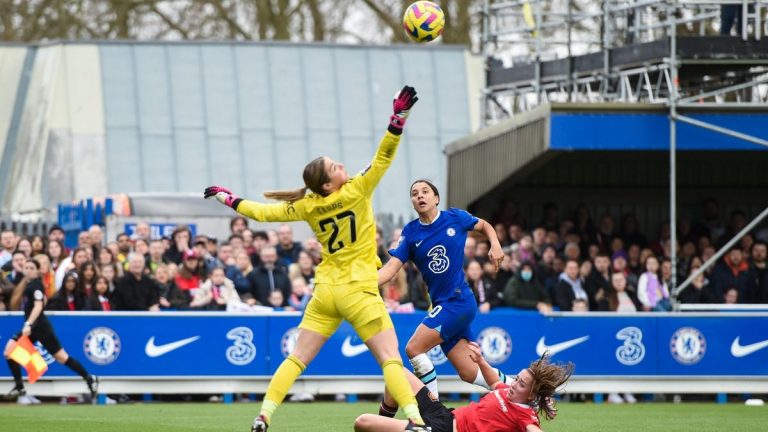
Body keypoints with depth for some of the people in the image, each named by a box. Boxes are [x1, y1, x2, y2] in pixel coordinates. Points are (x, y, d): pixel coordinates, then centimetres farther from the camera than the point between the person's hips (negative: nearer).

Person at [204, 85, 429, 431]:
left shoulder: (307, 207, 2)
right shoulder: (357, 192, -11)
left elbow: (263, 212, 11)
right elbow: (383, 157, -15)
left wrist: (228, 199, 26)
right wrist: (398, 118, -14)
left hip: (325, 292, 4)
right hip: (359, 292, -4)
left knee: (296, 359, 9)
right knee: (390, 359, -5)